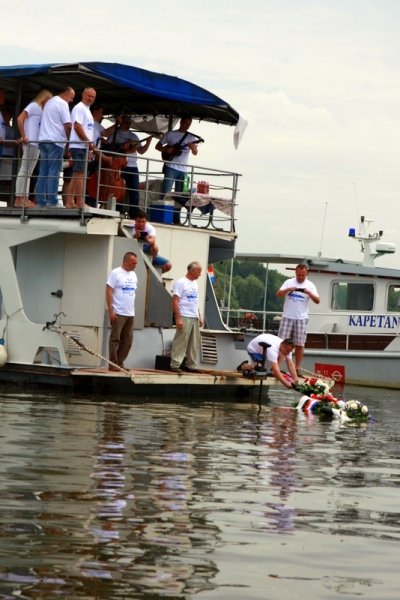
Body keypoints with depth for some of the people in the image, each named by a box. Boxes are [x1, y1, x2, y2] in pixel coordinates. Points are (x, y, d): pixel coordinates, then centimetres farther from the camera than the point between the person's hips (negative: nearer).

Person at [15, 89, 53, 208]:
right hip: (30, 143, -9)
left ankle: (25, 199, 7)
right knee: (24, 171, -9)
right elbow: (20, 119, -14)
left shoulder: (40, 109, 21)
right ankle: (18, 199, -11)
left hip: (37, 144, 9)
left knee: (28, 172, 7)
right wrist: (23, 137, -16)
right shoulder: (34, 106, -3)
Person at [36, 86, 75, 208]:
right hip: (56, 141, -8)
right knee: (54, 172, -7)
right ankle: (52, 201, -10)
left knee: (43, 172, 6)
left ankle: (40, 201, 3)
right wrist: (69, 139, 2)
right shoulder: (62, 104, -6)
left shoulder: (50, 102, 21)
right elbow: (68, 125, -13)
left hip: (43, 140, 8)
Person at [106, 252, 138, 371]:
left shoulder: (133, 275, 14)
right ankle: (113, 363, 1)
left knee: (128, 341, 7)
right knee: (115, 339, -3)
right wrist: (110, 311, -16)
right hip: (118, 313, -7)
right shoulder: (115, 273, -7)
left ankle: (120, 363, 14)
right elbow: (108, 292, -10)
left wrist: (133, 310, 14)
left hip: (130, 314, 7)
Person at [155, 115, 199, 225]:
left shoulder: (191, 137, 10)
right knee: (165, 192, -9)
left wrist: (192, 146, -20)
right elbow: (158, 146, 8)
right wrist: (166, 149, -12)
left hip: (183, 170, 3)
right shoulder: (170, 134, 5)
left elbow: (195, 153, 2)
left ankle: (176, 219, 10)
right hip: (171, 167, -3)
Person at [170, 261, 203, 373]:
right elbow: (175, 302, -14)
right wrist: (178, 318, -20)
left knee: (194, 343, 9)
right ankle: (175, 365, -4)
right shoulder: (181, 283, -9)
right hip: (184, 318, -8)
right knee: (180, 342, -7)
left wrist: (199, 317, 16)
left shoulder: (195, 283, 16)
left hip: (194, 318, 8)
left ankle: (191, 365, 16)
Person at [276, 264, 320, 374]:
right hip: (287, 317, 0)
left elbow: (317, 301, -3)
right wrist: (288, 289, -18)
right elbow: (278, 294, -2)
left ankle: (297, 368, 9)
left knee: (300, 344, 3)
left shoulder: (310, 285, 4)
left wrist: (309, 293, -20)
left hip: (301, 318, 0)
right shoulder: (289, 282, 5)